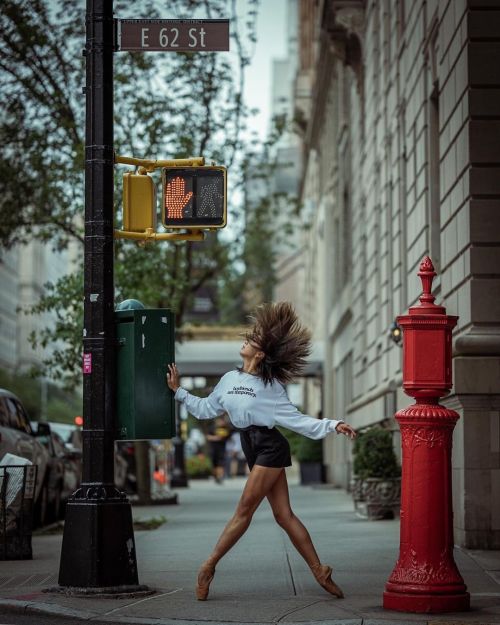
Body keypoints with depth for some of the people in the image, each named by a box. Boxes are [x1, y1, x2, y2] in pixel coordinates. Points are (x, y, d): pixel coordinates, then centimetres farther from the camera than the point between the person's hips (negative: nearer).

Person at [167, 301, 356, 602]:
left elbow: (296, 419, -2)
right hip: (255, 450, 6)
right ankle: (319, 571, 4)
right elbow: (206, 409, 23)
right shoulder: (229, 379, 13)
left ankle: (209, 567, -3)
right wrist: (179, 391, 20)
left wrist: (332, 426, -11)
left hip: (270, 448, -6)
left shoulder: (271, 386, -3)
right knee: (284, 514, 3)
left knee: (245, 509, -6)